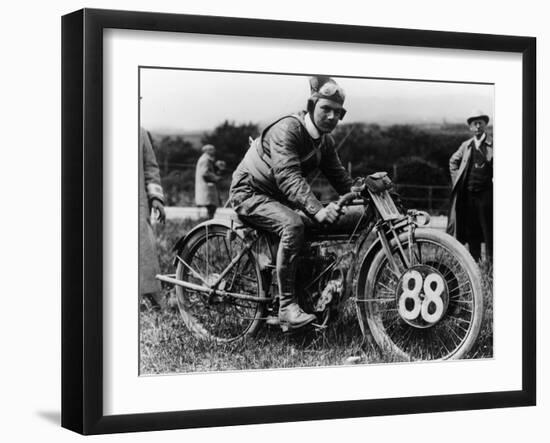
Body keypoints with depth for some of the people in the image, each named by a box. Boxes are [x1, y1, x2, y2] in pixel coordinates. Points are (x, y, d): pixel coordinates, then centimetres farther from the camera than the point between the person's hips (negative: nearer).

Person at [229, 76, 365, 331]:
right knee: (292, 224, -38)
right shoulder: (287, 129, -23)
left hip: (281, 199, 8)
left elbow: (341, 180, 6)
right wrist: (317, 210, -50)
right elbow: (288, 177, -36)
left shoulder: (325, 141, 5)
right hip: (250, 193, -8)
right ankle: (287, 307, -38)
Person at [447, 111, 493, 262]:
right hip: (468, 193, 4)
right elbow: (453, 161, 25)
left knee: (488, 230, -4)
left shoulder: (492, 145, -2)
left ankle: (490, 260, 1)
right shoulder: (466, 146, 11)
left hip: (486, 193, -4)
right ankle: (474, 261, 16)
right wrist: (456, 178, 15)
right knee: (471, 229, 8)